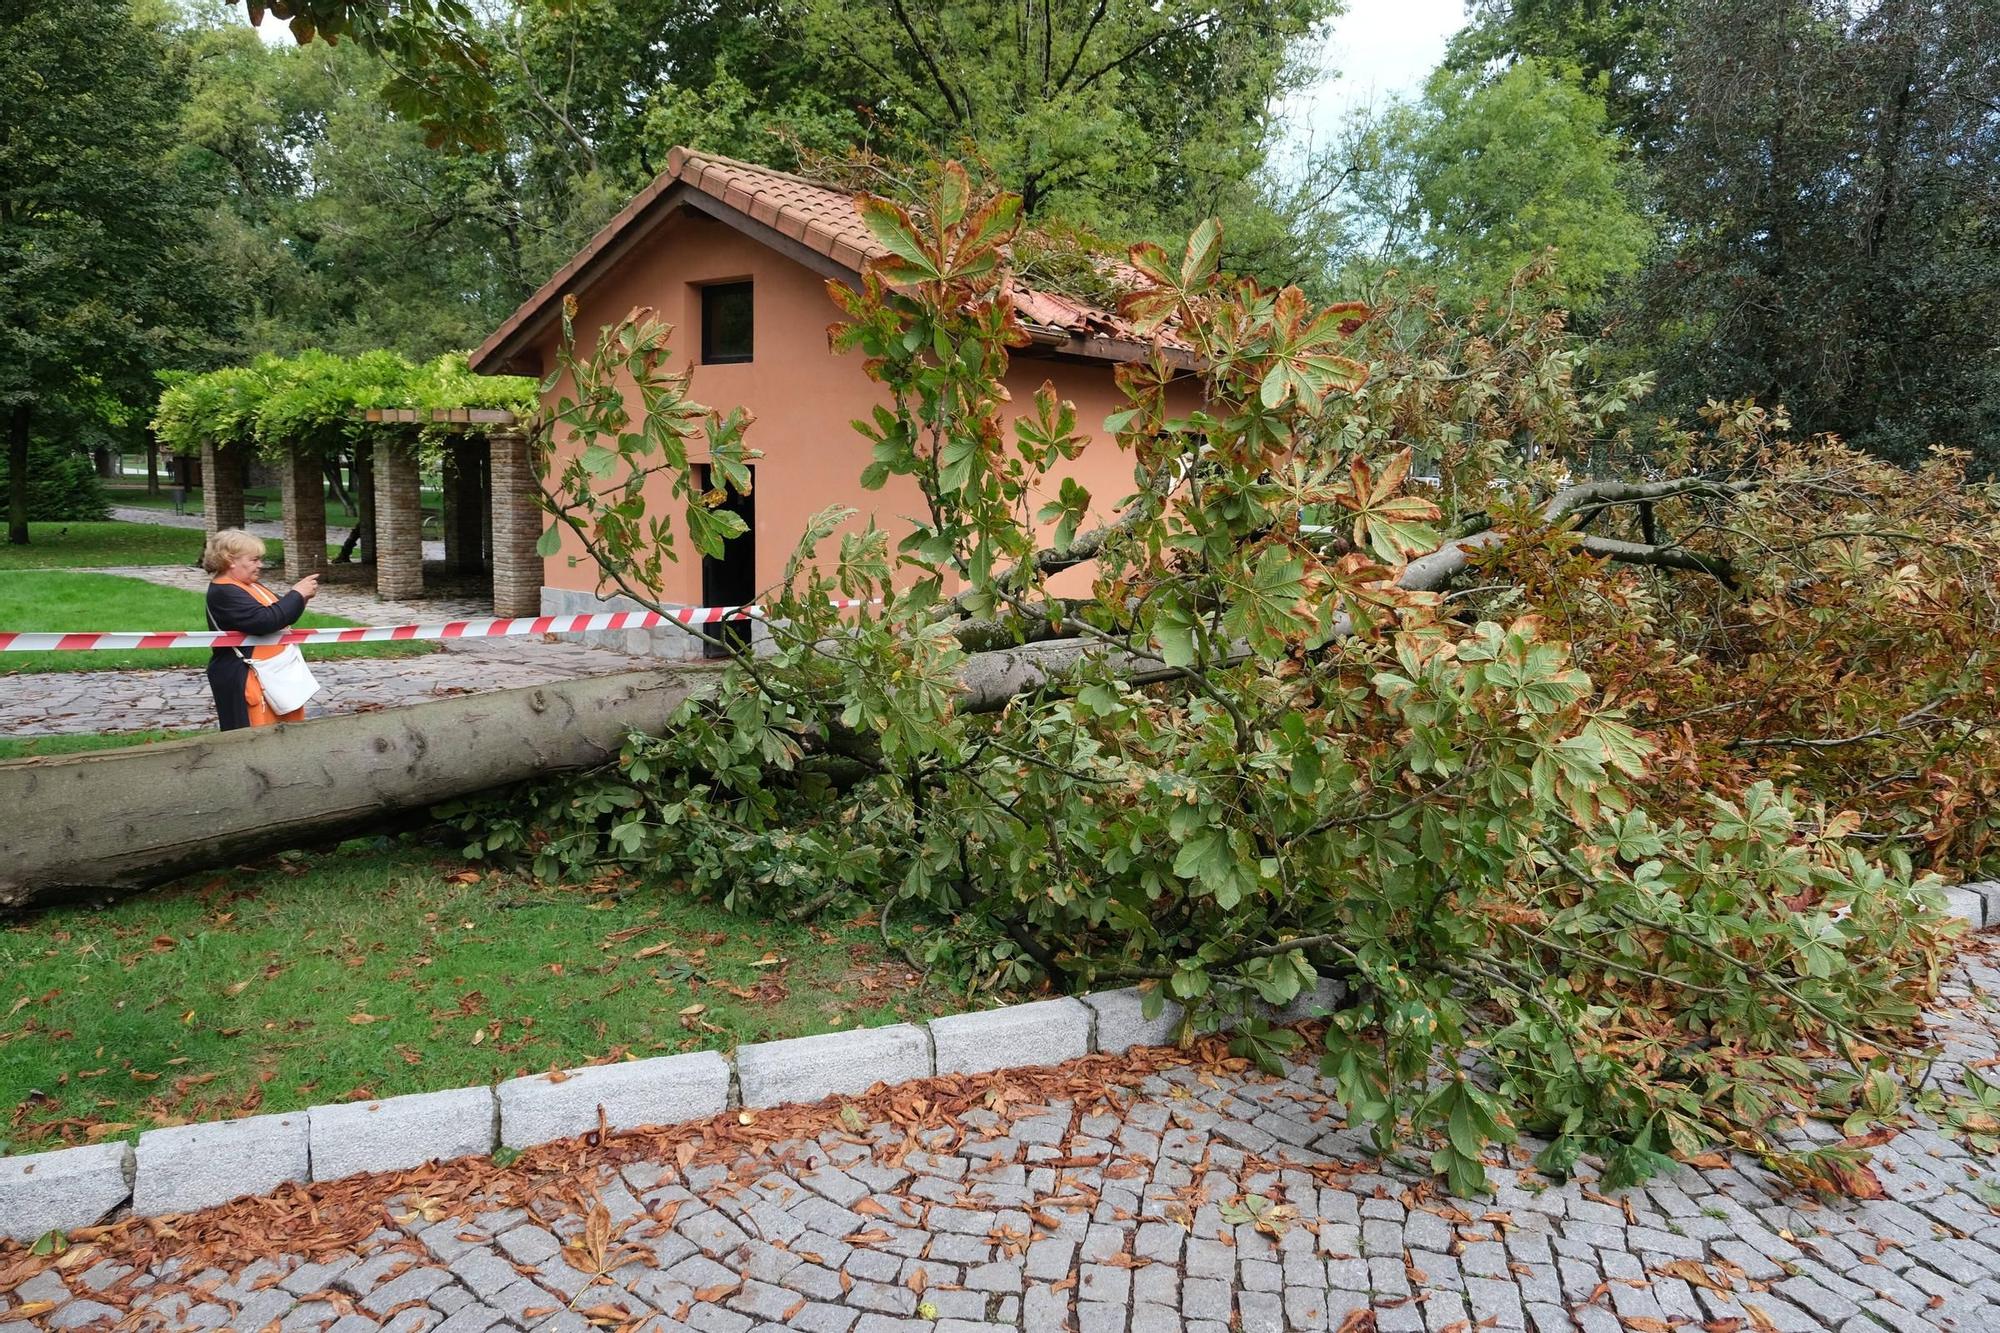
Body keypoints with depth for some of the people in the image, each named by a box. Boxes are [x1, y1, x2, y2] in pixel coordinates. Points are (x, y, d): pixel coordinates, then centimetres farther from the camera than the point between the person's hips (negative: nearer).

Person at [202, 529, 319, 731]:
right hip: (242, 680, -10)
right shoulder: (223, 593, -16)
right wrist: (296, 594, -18)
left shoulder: (251, 586, 14)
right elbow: (265, 620, -27)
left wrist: (301, 598, 4)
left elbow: (279, 615, 24)